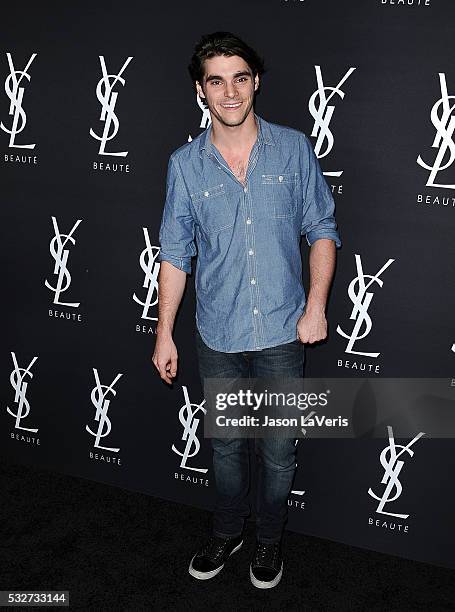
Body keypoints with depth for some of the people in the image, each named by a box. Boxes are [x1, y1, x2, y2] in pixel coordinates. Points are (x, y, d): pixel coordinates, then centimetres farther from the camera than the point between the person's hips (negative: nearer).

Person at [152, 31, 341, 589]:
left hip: (282, 333, -1)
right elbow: (175, 253, 2)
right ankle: (227, 531, 42)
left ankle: (269, 539, 36)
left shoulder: (294, 149, -4)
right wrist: (164, 333, 1)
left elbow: (321, 230, 1)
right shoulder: (185, 165, -3)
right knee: (225, 444, 18)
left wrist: (316, 305, -9)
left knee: (278, 450, 11)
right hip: (217, 335, 1)